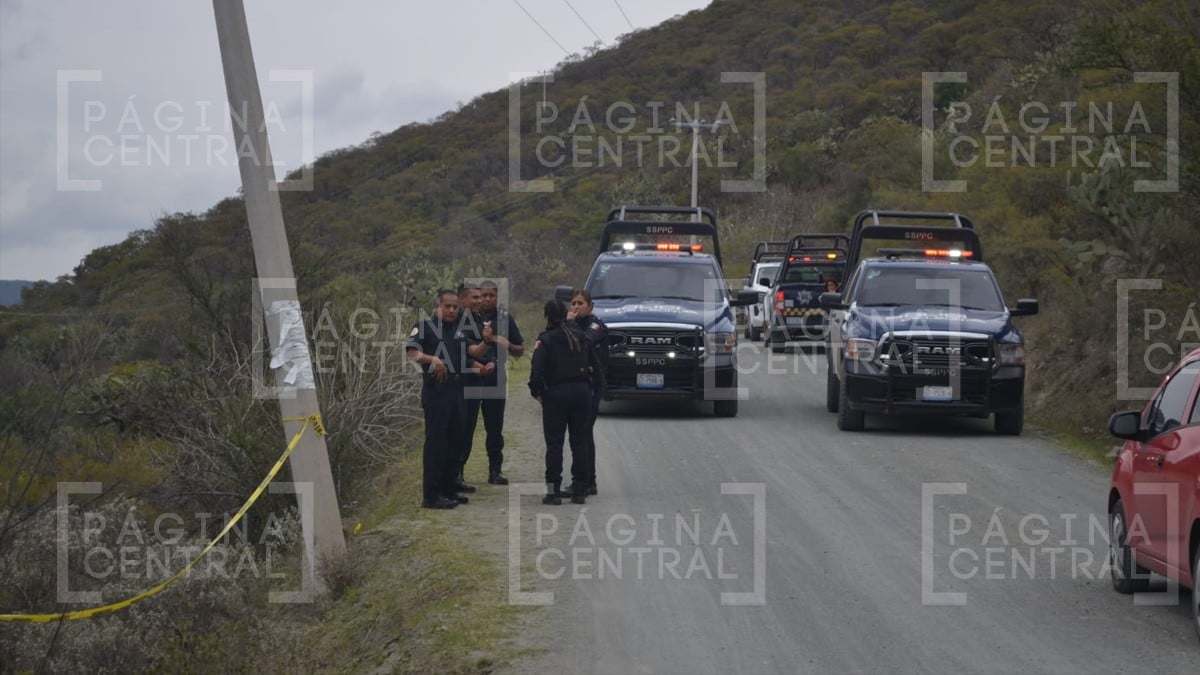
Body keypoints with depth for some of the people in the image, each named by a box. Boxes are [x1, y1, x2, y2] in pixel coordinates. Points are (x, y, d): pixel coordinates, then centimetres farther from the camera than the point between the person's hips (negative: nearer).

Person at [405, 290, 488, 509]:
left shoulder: (458, 330, 17)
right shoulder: (425, 326, -2)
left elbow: (475, 351, 7)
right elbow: (411, 352, -15)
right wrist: (432, 359, -32)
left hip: (457, 390, 7)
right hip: (436, 390, -7)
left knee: (454, 442, 10)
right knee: (435, 442, -8)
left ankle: (448, 490, 18)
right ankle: (431, 495, -7)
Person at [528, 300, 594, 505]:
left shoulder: (546, 339, -7)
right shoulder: (579, 336, 8)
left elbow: (537, 368, -15)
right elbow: (592, 359, 13)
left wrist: (536, 391, -3)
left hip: (556, 394, -4)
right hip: (582, 390, 4)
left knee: (554, 443, 1)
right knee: (580, 442, 9)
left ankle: (553, 490, -2)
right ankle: (580, 490, 10)